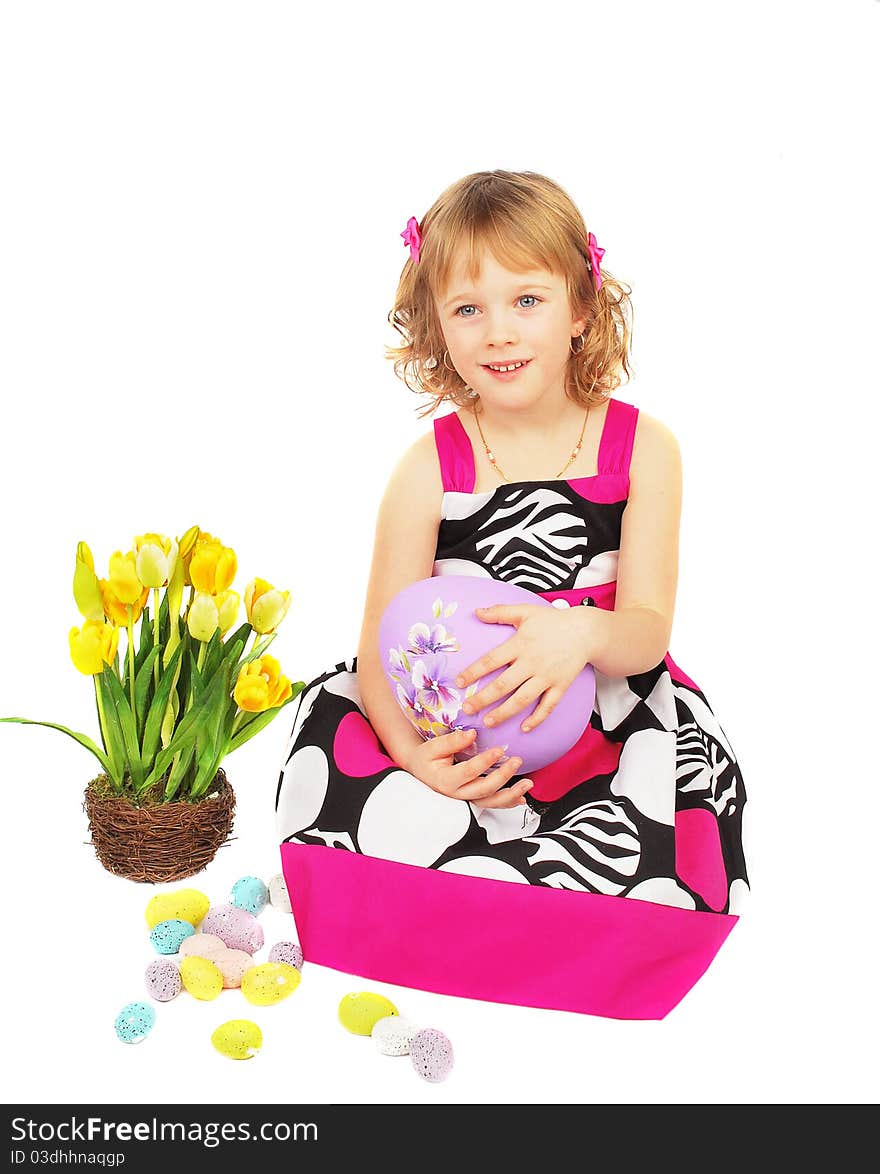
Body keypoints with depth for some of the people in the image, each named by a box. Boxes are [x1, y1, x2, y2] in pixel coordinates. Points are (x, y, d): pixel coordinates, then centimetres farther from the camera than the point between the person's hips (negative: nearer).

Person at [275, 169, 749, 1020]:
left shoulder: (642, 448, -3)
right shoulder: (429, 469, -5)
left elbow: (647, 631, -10)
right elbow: (382, 648, -9)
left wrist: (582, 633, -36)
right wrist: (413, 751, -32)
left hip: (607, 714, 0)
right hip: (460, 725, 1)